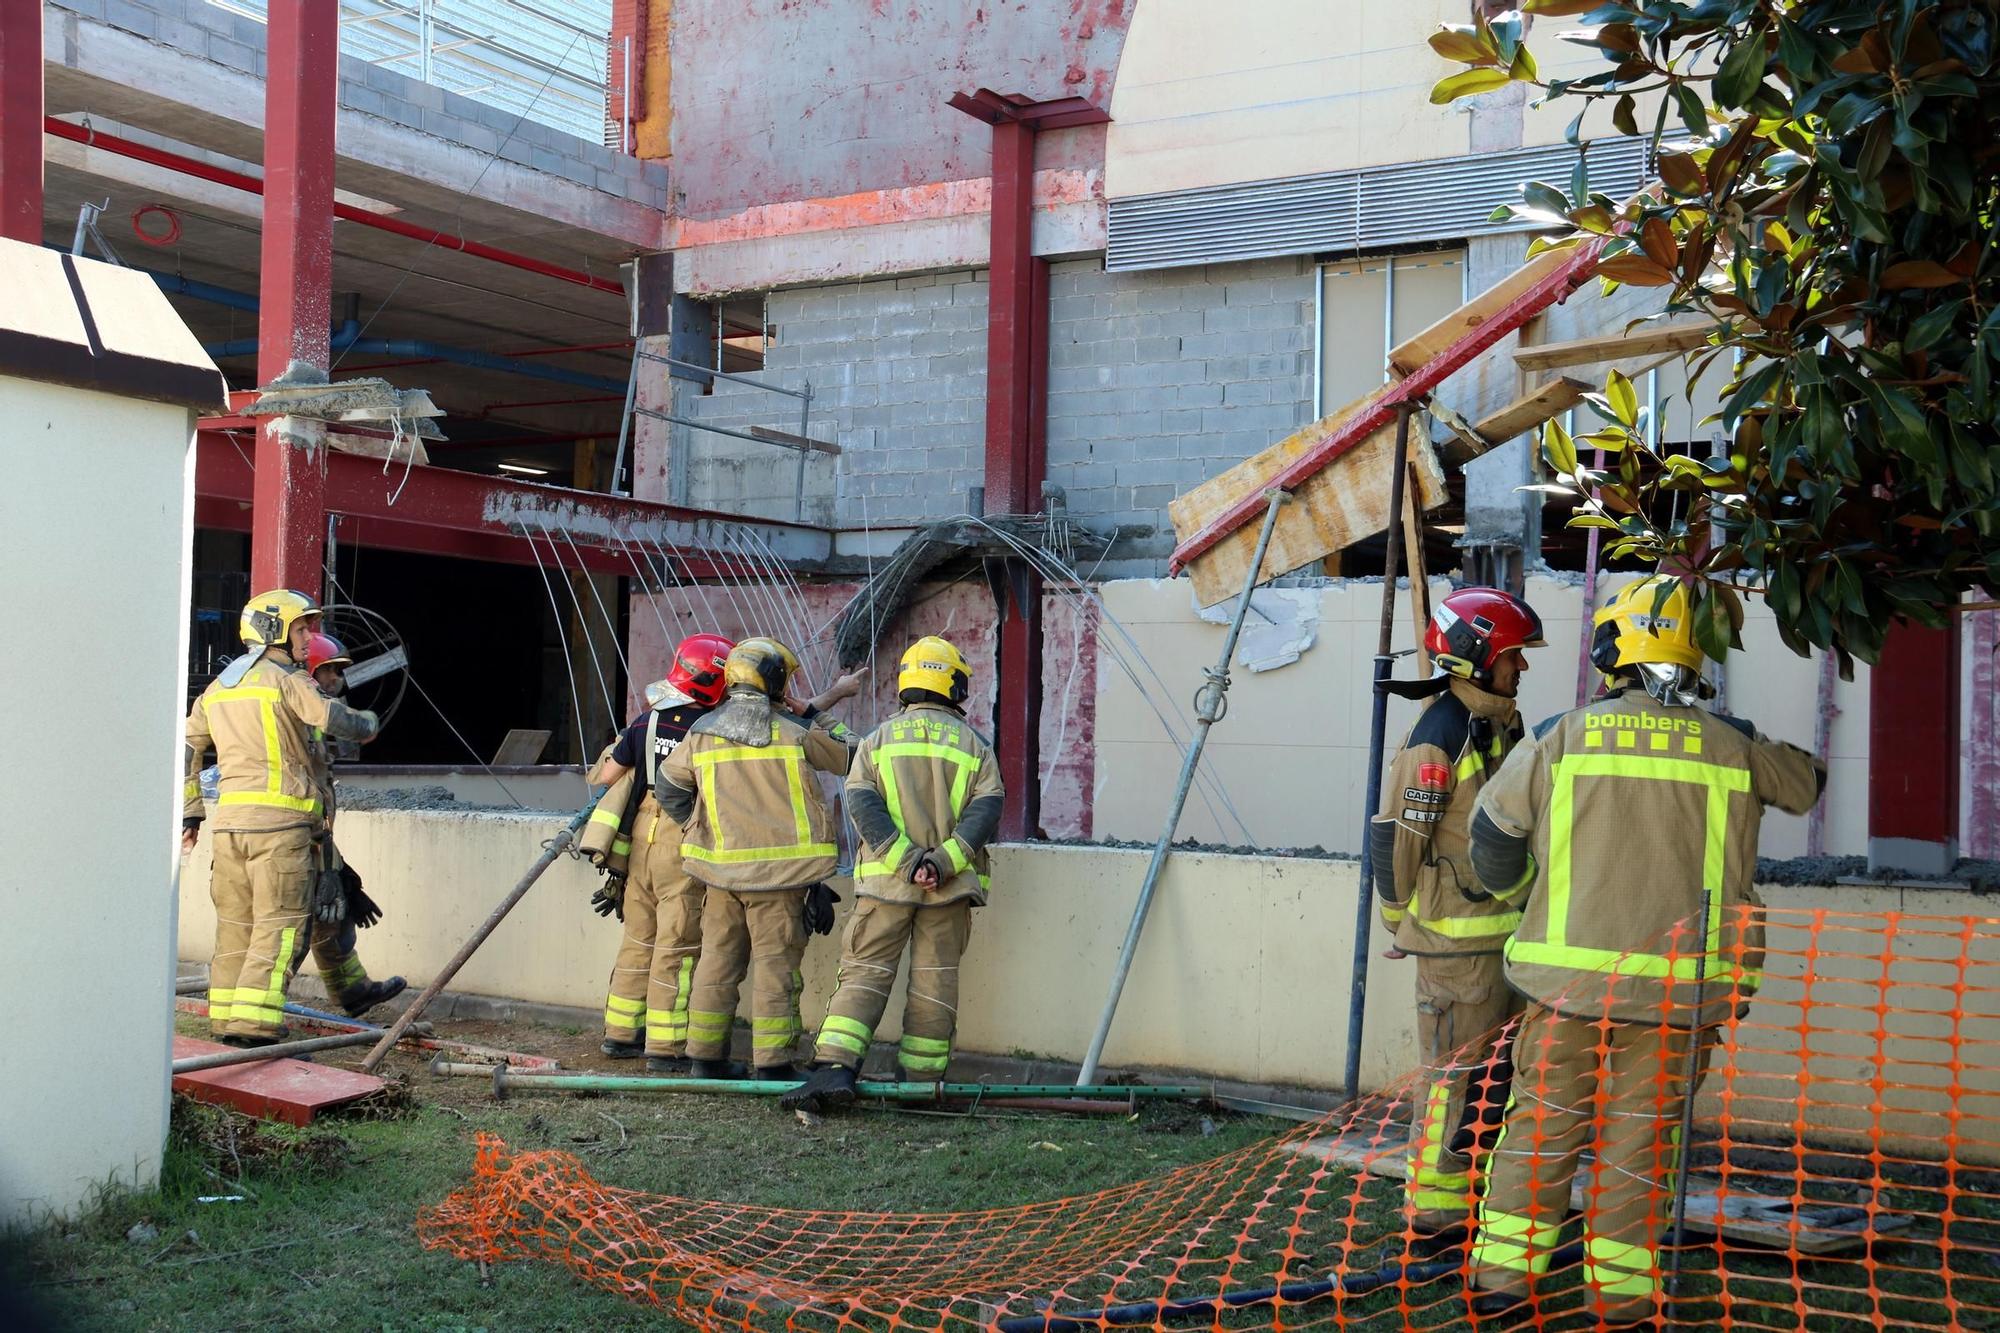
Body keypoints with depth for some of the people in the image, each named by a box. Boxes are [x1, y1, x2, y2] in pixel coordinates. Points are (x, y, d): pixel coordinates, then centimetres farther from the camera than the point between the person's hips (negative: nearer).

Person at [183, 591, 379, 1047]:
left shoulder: (218, 687, 21)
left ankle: (226, 1022, 17)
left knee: (235, 923, 13)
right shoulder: (286, 679, -3)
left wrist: (189, 813, 24)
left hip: (228, 820, 7)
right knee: (279, 924, -6)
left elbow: (187, 749, 21)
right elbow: (332, 719, -14)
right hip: (278, 820, -7)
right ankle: (255, 1024, -13)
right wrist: (367, 723, 7)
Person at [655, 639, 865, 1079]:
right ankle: (772, 1063, 1)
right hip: (779, 872, -4)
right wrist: (828, 705, 22)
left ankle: (705, 1057, 18)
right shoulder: (795, 732, -7)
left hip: (720, 867, 4)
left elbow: (669, 789, 14)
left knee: (718, 960, 13)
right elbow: (848, 757, 7)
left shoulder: (701, 733, 6)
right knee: (775, 964, 0)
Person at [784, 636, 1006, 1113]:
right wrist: (942, 861, -13)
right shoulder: (973, 745, 6)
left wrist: (906, 860, -12)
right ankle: (922, 1081, 11)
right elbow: (987, 807, -7)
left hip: (886, 879, 0)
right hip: (950, 886, 0)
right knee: (935, 980, 7)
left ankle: (834, 1069, -13)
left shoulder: (878, 740, 7)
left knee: (864, 973, 1)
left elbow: (862, 805, -6)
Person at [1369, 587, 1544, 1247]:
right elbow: (1396, 838, -15)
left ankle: (1478, 1201, 26)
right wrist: (1405, 922, -6)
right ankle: (1434, 1217, 5)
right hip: (1457, 938, -9)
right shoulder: (1438, 736, -16)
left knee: (1497, 1072, 15)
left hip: (1503, 932, 9)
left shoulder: (1500, 727, 13)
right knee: (1456, 1075, -4)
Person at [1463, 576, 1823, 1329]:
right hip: (1681, 991, 1)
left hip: (1569, 980, 0)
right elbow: (1807, 783, 22)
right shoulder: (1733, 748, 2)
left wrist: (1521, 899, 24)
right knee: (1640, 1142, 9)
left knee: (1540, 1127, 10)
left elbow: (1494, 827, 6)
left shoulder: (1564, 736, -2)